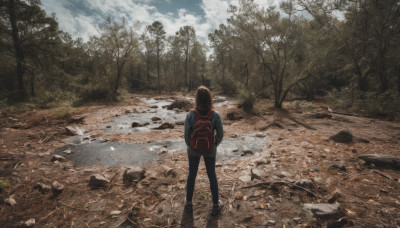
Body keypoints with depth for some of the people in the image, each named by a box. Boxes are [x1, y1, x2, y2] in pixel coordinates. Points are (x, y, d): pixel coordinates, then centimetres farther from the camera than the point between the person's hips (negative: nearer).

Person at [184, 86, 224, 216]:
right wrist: (215, 145, 9)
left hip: (194, 149, 0)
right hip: (210, 150, 0)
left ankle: (188, 201, 41)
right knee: (212, 175, 20)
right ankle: (216, 205, 35)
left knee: (192, 174, 23)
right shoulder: (215, 115, -19)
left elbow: (187, 134, -13)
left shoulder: (190, 115, -20)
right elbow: (220, 134, -11)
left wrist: (190, 146, 7)